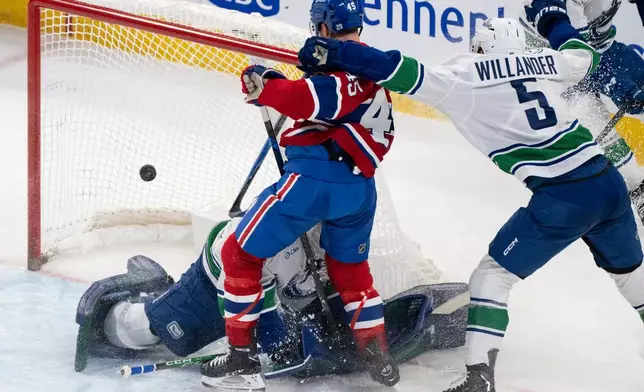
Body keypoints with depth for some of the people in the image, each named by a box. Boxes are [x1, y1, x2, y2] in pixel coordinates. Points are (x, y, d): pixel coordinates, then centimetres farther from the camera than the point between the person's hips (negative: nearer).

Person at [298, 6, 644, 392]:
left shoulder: (467, 77, 0)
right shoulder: (543, 62, 14)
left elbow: (407, 73, -9)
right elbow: (584, 55, 34)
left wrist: (335, 54, -7)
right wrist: (554, 17, 50)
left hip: (561, 200, -5)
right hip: (609, 182, 6)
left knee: (493, 274, 9)